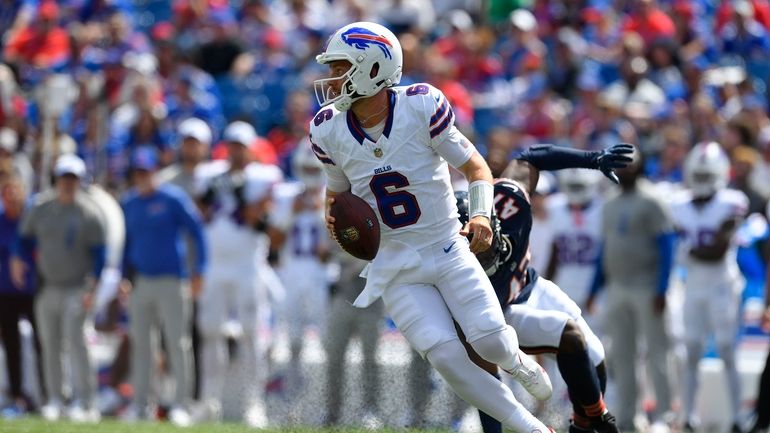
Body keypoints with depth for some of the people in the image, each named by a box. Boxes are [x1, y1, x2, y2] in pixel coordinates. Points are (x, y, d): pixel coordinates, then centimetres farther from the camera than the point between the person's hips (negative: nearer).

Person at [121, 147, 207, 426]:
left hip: (171, 280, -5)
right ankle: (139, 404, 11)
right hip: (140, 282, 5)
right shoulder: (129, 203, 12)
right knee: (139, 342, 6)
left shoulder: (173, 198, -3)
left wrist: (198, 271, -8)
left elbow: (197, 232, -2)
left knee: (178, 342, -7)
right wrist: (124, 277, 17)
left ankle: (181, 404, -8)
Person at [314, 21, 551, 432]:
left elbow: (474, 166, -6)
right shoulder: (329, 130, -5)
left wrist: (481, 215, -23)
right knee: (446, 357, -15)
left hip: (449, 249, -2)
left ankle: (516, 360, 26)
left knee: (491, 343, -14)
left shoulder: (420, 107, -16)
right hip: (397, 267, 2)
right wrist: (333, 217, -10)